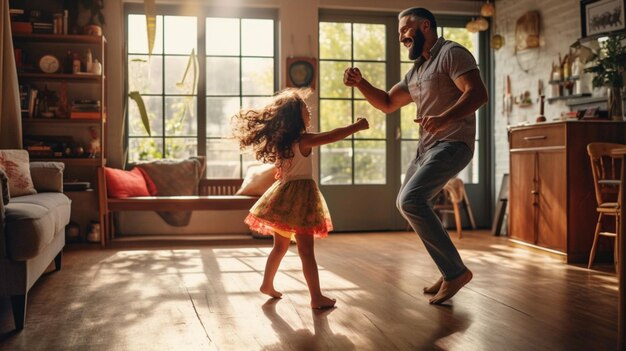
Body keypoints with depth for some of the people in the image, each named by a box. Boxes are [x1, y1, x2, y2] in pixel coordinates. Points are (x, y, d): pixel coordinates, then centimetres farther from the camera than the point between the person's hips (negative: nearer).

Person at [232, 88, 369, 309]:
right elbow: (334, 135, -20)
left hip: (283, 196, 8)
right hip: (298, 197, -8)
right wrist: (357, 126, -9)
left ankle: (267, 285, 32)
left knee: (280, 246, 21)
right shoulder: (303, 140, -14)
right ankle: (316, 298, -2)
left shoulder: (281, 141, 9)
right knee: (306, 250, -6)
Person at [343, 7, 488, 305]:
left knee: (410, 199, -24)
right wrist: (360, 83, 9)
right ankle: (450, 271, 21)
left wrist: (445, 118, -38)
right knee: (406, 203, 15)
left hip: (452, 143, -10)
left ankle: (456, 271, -14)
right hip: (426, 147, 10)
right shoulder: (415, 71, 20)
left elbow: (478, 93, -21)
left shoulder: (451, 53, -8)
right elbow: (388, 103, 25)